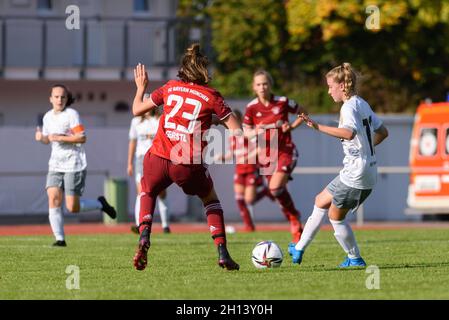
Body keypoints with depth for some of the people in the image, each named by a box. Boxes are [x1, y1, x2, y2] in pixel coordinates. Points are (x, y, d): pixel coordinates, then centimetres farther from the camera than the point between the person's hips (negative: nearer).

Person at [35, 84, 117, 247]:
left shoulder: (71, 114, -10)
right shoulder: (48, 117, 10)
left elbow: (82, 137, -15)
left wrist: (60, 138, -22)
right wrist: (41, 137, 1)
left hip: (74, 166, -6)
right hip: (55, 165, 6)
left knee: (72, 207, -7)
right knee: (53, 199, -12)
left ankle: (100, 203, 21)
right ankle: (60, 238, -7)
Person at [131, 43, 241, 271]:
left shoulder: (169, 88, 10)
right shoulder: (211, 96, 3)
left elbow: (137, 110, 17)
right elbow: (237, 131, 0)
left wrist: (141, 87, 33)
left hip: (158, 158, 2)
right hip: (189, 166, -1)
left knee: (148, 191, 31)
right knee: (210, 198, 25)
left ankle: (144, 235, 4)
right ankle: (222, 253, 12)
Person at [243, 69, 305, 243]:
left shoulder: (283, 102, -7)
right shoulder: (252, 107, -2)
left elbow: (303, 113, 8)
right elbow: (246, 132, 2)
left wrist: (292, 126, -8)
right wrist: (255, 132, -21)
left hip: (286, 152, -3)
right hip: (266, 155, 3)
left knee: (275, 188, -24)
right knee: (279, 191, 6)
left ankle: (293, 215, 0)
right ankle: (296, 226, 22)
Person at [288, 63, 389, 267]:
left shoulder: (349, 107, -15)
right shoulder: (362, 104, 14)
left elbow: (349, 133, -36)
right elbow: (382, 132, 22)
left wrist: (319, 127, -38)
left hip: (355, 172, -10)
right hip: (368, 171, 10)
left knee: (336, 216, 4)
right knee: (321, 201, 18)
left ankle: (355, 258, 14)